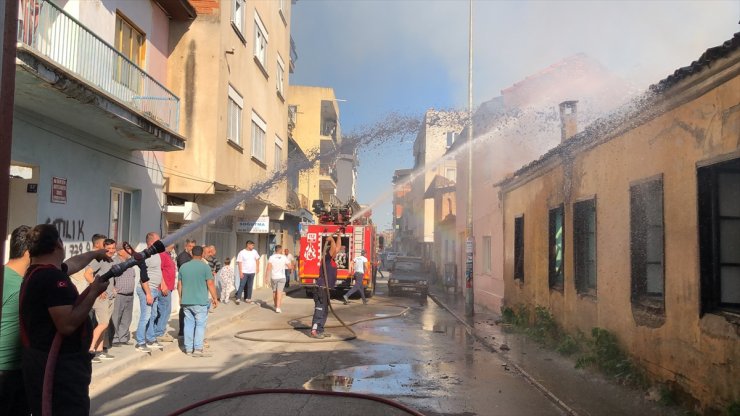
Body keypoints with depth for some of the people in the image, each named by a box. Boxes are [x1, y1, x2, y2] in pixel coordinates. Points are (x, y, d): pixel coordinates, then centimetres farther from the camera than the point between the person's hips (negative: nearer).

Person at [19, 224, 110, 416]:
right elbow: (67, 325, -30)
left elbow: (74, 263, 31)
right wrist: (93, 292, -19)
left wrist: (95, 254, 47)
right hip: (59, 365, -11)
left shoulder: (38, 271, 9)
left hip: (41, 361, 11)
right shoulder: (52, 277, -23)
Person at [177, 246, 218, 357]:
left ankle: (188, 349, 13)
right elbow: (210, 284, -10)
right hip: (200, 302, -5)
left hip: (186, 302, 5)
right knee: (200, 325, 0)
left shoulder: (183, 266, 8)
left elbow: (179, 285, 14)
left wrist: (181, 298, 26)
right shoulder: (205, 266, -8)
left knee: (189, 324, 10)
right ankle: (198, 349, -5)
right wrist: (215, 298, -2)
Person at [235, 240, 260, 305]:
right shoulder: (242, 252, -8)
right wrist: (240, 272, -14)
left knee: (250, 286, 8)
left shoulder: (254, 252, 4)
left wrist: (257, 268, 8)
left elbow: (257, 259, 15)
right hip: (244, 272, -4)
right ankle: (238, 299, -1)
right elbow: (239, 263, -9)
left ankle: (248, 298, 16)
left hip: (252, 272, 4)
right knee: (242, 285, -5)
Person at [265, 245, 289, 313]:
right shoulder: (284, 257, -2)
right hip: (281, 277, -1)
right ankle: (278, 307, -17)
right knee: (279, 292, -5)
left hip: (273, 277, 1)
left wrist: (267, 277, -8)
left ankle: (275, 306, 33)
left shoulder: (271, 257, -4)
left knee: (274, 291, 17)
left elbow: (268, 268, -11)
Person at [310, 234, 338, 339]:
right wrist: (331, 239, -12)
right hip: (321, 288, -9)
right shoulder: (326, 259, -11)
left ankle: (320, 330, 20)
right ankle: (314, 331, -5)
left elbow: (337, 248, 20)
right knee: (319, 310, -7)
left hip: (326, 289, 9)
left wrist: (338, 236, 17)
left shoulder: (332, 260, 12)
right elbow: (333, 248, -26)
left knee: (325, 311, 14)